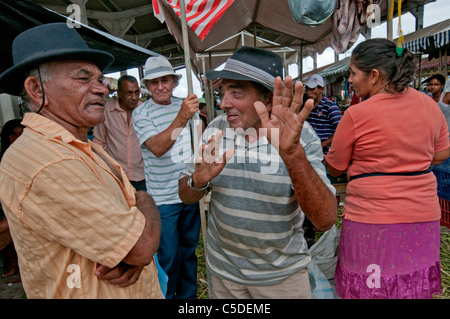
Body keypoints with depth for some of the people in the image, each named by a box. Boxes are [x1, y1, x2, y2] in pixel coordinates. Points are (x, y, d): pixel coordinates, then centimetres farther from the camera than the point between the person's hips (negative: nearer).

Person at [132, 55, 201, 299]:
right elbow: (157, 148, -26)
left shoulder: (183, 105, 5)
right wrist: (182, 117, -37)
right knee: (168, 255, 7)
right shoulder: (141, 113, -9)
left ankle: (188, 294, 40)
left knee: (189, 247, 19)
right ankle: (167, 295, 33)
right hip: (163, 197, -5)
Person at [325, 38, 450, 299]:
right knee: (415, 287, 20)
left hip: (372, 217, -6)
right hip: (423, 216, 6)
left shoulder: (357, 115, -15)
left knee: (369, 288, 10)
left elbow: (334, 168, -4)